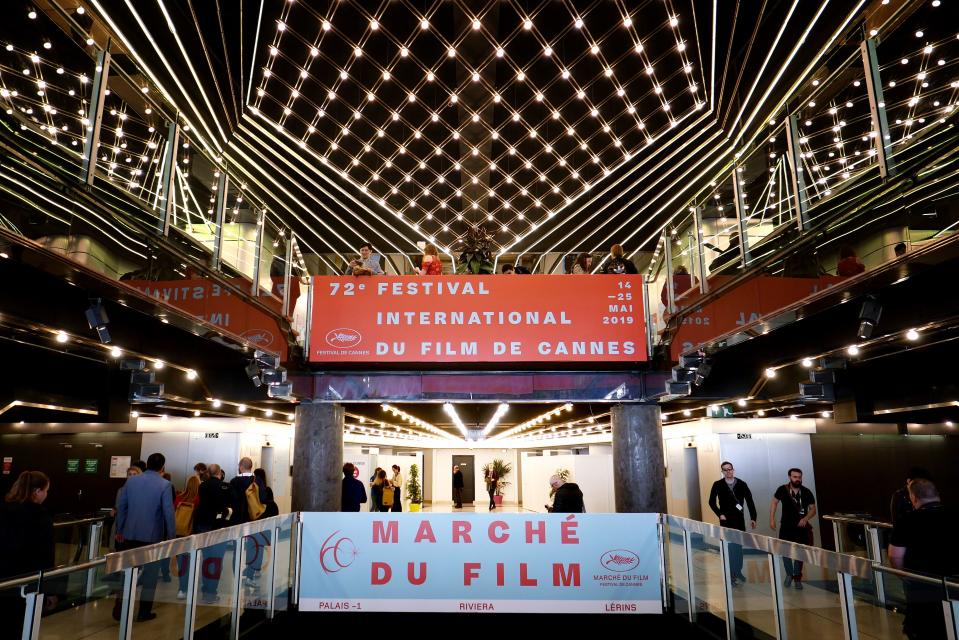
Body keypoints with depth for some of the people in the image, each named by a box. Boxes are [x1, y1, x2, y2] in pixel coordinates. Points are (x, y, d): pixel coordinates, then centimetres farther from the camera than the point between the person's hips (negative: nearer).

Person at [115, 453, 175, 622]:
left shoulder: (131, 481, 2)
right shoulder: (164, 485, -12)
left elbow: (121, 506, 8)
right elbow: (168, 512, -12)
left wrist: (120, 530, 18)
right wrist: (171, 535, -3)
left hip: (130, 534, 4)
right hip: (153, 535, -4)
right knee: (150, 573, 9)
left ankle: (120, 608, 10)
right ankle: (144, 611, 14)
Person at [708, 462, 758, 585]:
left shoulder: (741, 484, -2)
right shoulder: (718, 485, -5)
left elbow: (749, 501, 3)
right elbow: (712, 502, 0)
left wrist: (753, 517, 1)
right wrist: (720, 514, -9)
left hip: (739, 519, 2)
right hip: (726, 520, -2)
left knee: (739, 546, 10)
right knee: (729, 547, -1)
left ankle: (738, 572, 24)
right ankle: (731, 574, 6)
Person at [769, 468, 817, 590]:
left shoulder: (807, 492, -7)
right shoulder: (782, 490, -9)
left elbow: (813, 509, -2)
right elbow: (774, 502, 2)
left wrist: (806, 518, -20)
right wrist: (772, 519, -3)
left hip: (801, 527, 0)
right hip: (786, 526, 0)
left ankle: (797, 578, 19)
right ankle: (789, 574, 26)